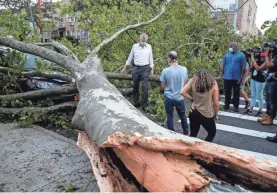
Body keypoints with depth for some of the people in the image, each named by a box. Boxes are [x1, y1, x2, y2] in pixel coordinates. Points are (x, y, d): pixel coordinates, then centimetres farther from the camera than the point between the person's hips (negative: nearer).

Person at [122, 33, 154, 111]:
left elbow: (151, 58, 10)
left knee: (145, 87, -8)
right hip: (136, 68, 1)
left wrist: (152, 69, 8)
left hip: (145, 68, -1)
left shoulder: (149, 47, 3)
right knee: (135, 86, 7)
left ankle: (144, 105, 0)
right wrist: (125, 68, 11)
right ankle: (136, 103, 21)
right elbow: (130, 57, 10)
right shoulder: (135, 46, 3)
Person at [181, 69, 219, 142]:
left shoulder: (193, 81, -3)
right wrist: (216, 114, 8)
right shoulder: (213, 84, -9)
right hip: (207, 115, -3)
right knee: (212, 133, 24)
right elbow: (216, 103, -7)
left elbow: (183, 92, -10)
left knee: (193, 134, 23)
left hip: (194, 113, 3)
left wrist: (192, 98, 4)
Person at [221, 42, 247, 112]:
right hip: (227, 77, 2)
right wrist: (222, 74, 4)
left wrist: (241, 77, -7)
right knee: (227, 92, 10)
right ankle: (226, 104, 22)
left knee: (236, 93, 7)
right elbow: (223, 65, 9)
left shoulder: (241, 55, -2)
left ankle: (236, 106, 16)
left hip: (236, 78, -2)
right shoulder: (227, 54, 6)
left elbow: (243, 67, -3)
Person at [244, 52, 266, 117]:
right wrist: (252, 59, 0)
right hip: (253, 79, 7)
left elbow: (258, 68, -22)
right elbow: (251, 68, 8)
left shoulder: (265, 63, -11)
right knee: (253, 95, 13)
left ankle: (260, 111, 8)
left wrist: (253, 60, -17)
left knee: (259, 96, -2)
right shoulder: (257, 61, 8)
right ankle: (250, 109, 20)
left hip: (260, 81, -7)